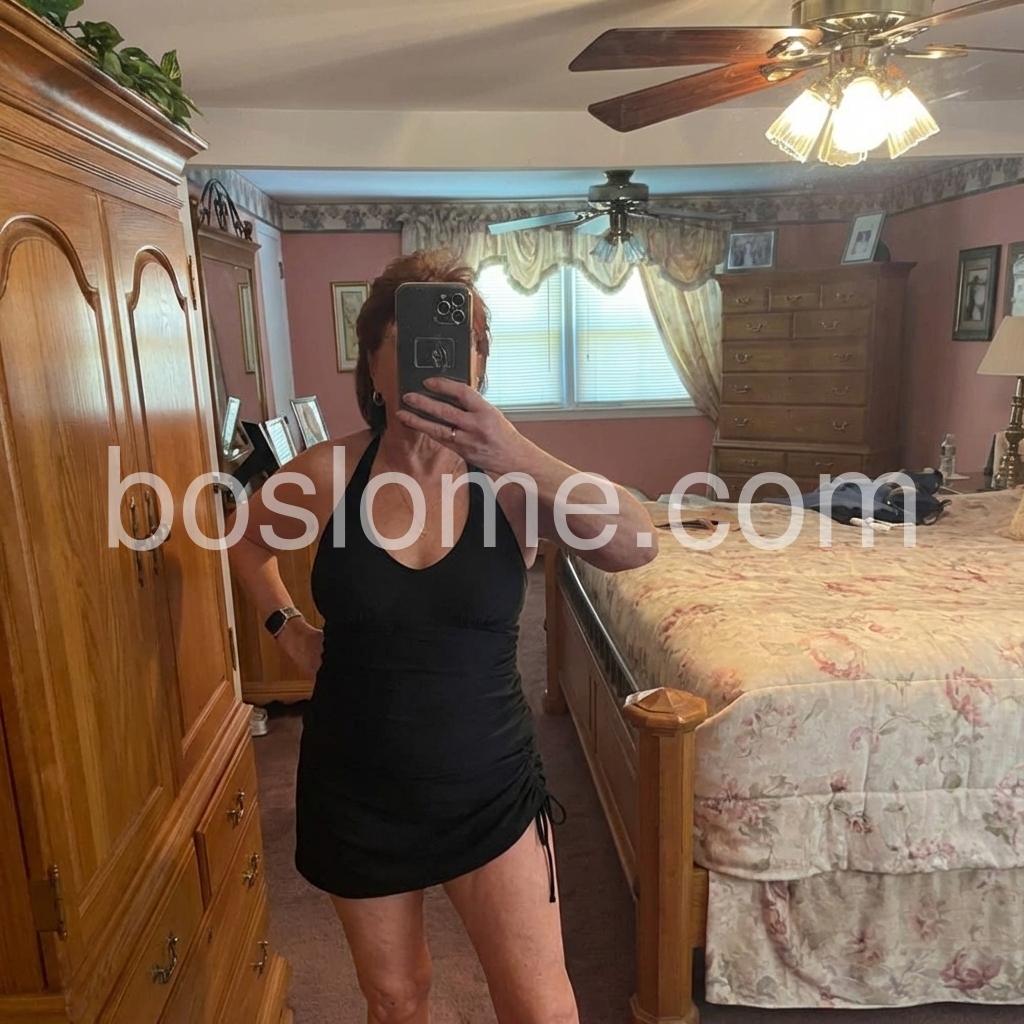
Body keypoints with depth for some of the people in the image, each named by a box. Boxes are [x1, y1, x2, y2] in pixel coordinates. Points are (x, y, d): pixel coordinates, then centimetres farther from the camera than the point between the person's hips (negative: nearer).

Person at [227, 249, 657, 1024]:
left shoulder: (512, 476, -13)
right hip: (357, 788, 1)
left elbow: (637, 547, -31)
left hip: (490, 784, -1)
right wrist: (287, 628, -1)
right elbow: (248, 540, 11)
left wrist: (517, 455, -40)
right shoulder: (327, 473, -11)